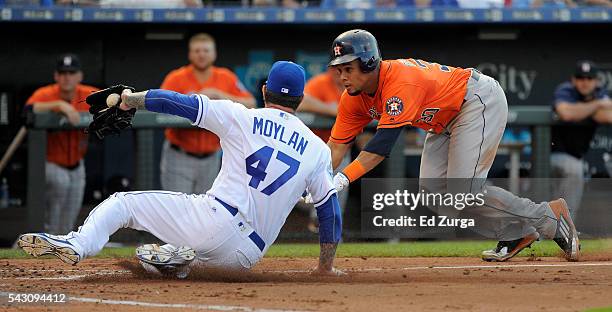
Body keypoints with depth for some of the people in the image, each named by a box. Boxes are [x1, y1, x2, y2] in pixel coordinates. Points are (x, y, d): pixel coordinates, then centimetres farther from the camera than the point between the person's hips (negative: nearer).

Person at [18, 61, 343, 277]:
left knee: (121, 203, 5)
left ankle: (76, 244, -22)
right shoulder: (318, 149, 12)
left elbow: (178, 103, 1)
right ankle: (179, 259, 0)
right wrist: (327, 264, 26)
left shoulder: (242, 118, 3)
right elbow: (330, 208, 15)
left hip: (215, 218, -4)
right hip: (246, 255, 4)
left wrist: (130, 99, 15)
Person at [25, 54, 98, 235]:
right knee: (61, 182, -32)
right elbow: (29, 109, -39)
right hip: (49, 163, -4)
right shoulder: (45, 94, -19)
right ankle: (50, 231, -16)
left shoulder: (89, 95, -8)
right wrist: (59, 104, -48)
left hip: (76, 164, 4)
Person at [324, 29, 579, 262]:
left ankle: (550, 218, -4)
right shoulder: (354, 98, -6)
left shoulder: (401, 83, -33)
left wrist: (343, 179, -49)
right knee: (431, 186, -2)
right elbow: (336, 146, -7)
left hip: (481, 101, -10)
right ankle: (512, 235, 7)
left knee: (464, 191, -18)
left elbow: (383, 144, -41)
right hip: (447, 117, 10)